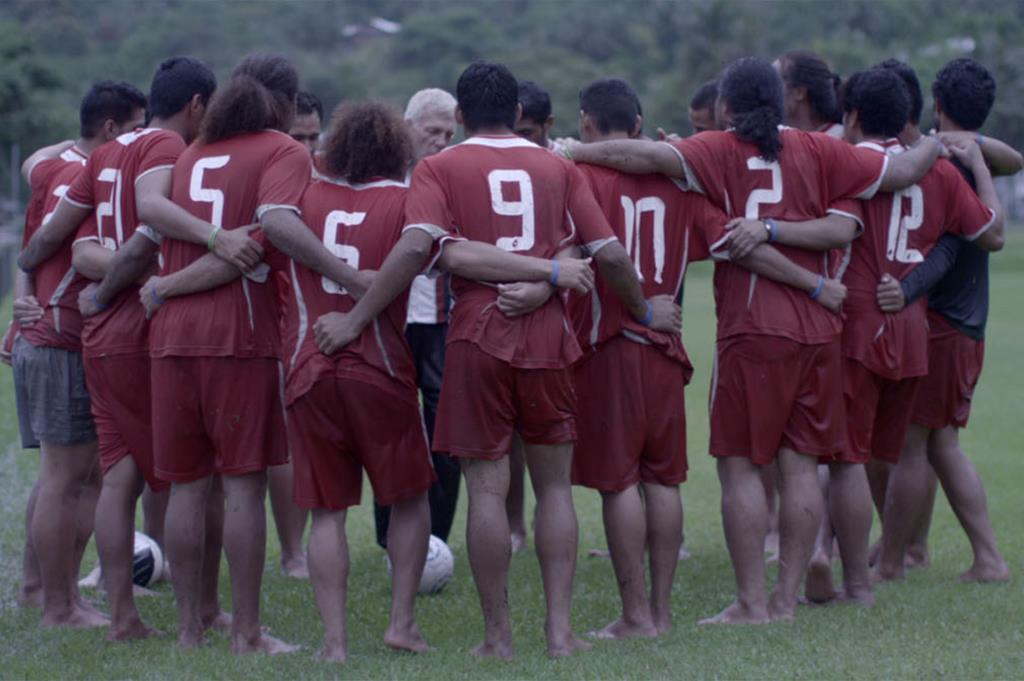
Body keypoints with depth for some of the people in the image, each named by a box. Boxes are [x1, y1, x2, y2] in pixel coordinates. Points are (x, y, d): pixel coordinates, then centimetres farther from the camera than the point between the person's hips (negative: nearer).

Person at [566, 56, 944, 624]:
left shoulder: (720, 152, -4)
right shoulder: (818, 152, 5)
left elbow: (646, 155, -20)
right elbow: (900, 172, 10)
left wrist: (574, 153, -11)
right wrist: (931, 149, 31)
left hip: (751, 333, -4)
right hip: (817, 329, 4)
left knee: (740, 464, 1)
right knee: (800, 463, 7)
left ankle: (752, 601, -2)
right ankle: (786, 597, 10)